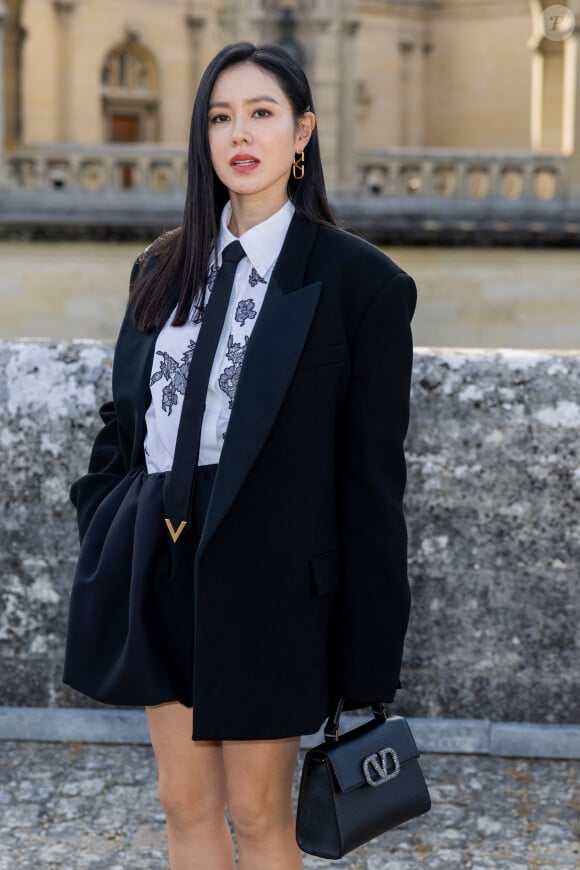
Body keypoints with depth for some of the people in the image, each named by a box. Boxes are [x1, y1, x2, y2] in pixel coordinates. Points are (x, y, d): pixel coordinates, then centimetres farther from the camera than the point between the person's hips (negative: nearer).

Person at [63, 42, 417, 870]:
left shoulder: (357, 280, -7)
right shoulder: (162, 270, 10)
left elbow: (372, 471, -8)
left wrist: (367, 656, -8)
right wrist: (104, 538, 7)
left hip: (267, 575, -5)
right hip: (162, 566, 5)